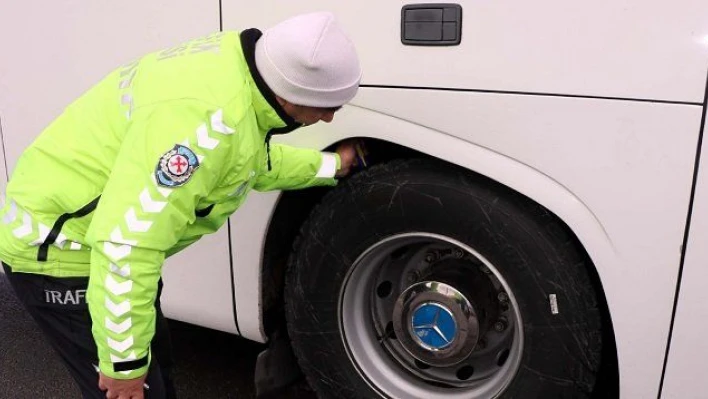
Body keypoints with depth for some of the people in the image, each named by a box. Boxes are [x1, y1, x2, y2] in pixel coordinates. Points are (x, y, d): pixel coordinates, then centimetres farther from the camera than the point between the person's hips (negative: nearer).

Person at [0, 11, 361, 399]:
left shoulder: (239, 72, -5)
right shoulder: (206, 118, -36)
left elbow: (253, 162, 15)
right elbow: (126, 241, -36)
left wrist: (327, 164, 18)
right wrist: (124, 360, -27)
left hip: (92, 237, 9)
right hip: (59, 251, -9)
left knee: (156, 364, 23)